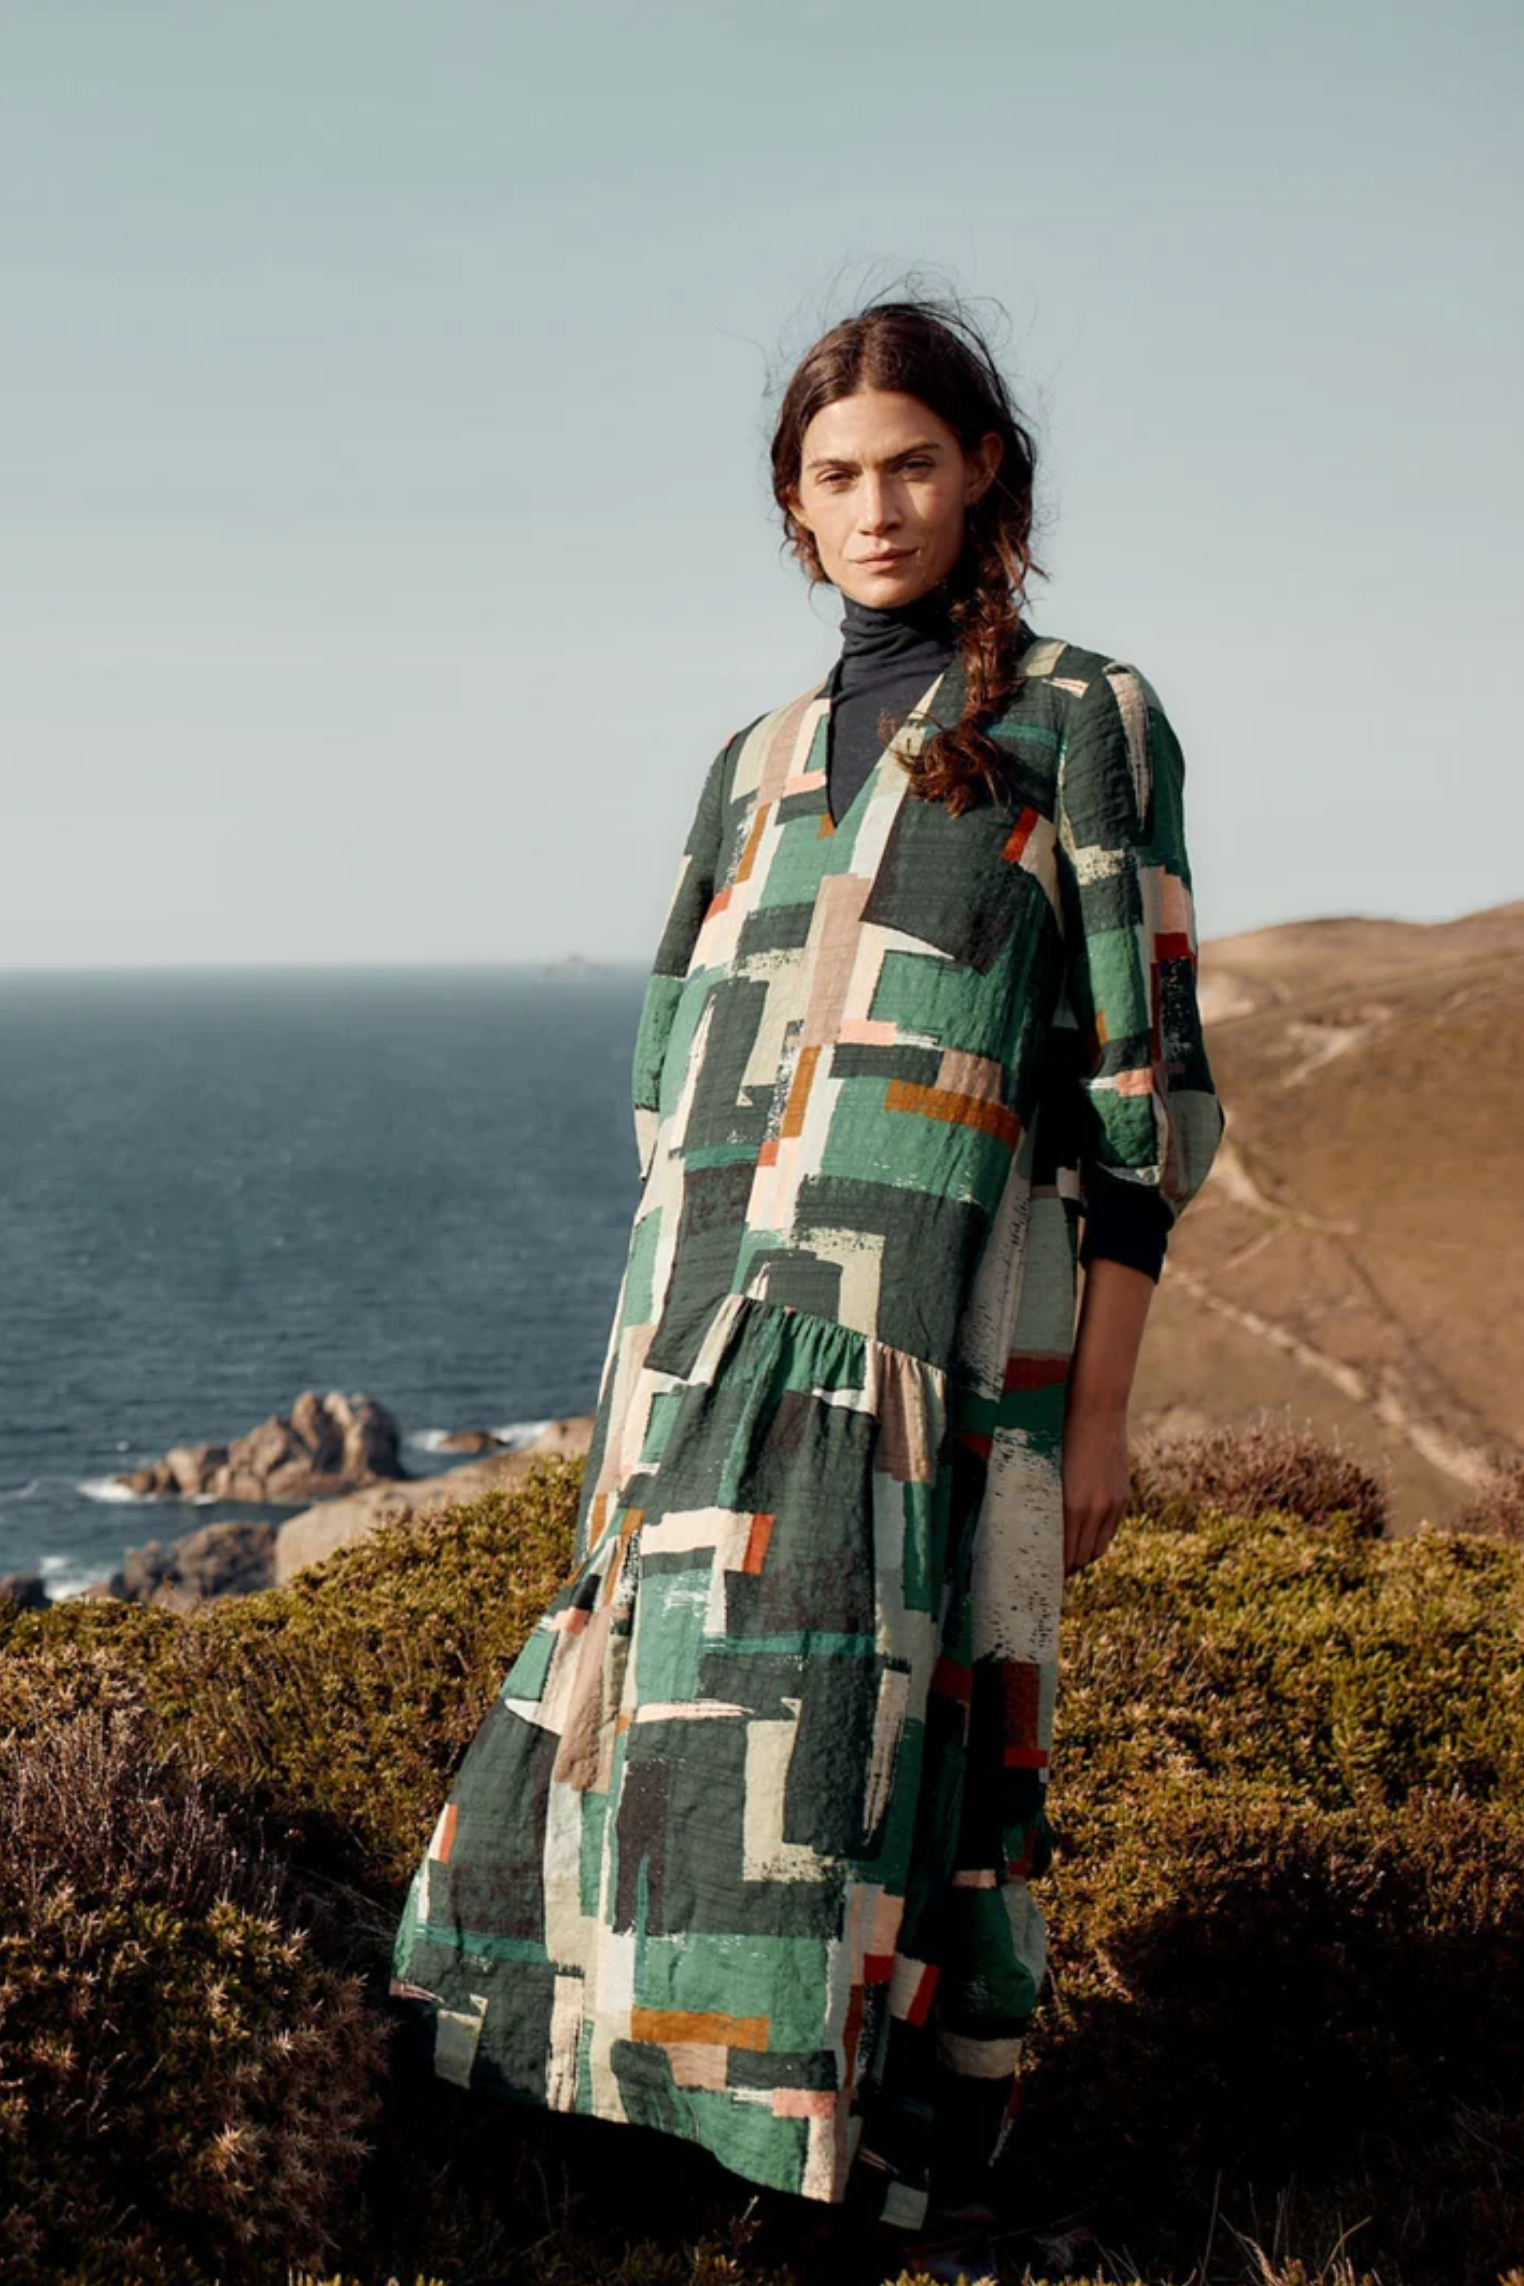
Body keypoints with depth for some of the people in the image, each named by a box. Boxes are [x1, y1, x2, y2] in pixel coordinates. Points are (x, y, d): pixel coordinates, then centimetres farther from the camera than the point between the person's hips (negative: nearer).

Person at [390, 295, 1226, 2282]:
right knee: (690, 1719, 3)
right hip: (712, 1317, 5)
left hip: (931, 1322, -5)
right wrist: (654, 1359, 16)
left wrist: (1098, 1406, -6)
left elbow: (1141, 1088, -2)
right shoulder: (761, 764, 18)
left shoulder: (1083, 724, 2)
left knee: (887, 1735, -7)